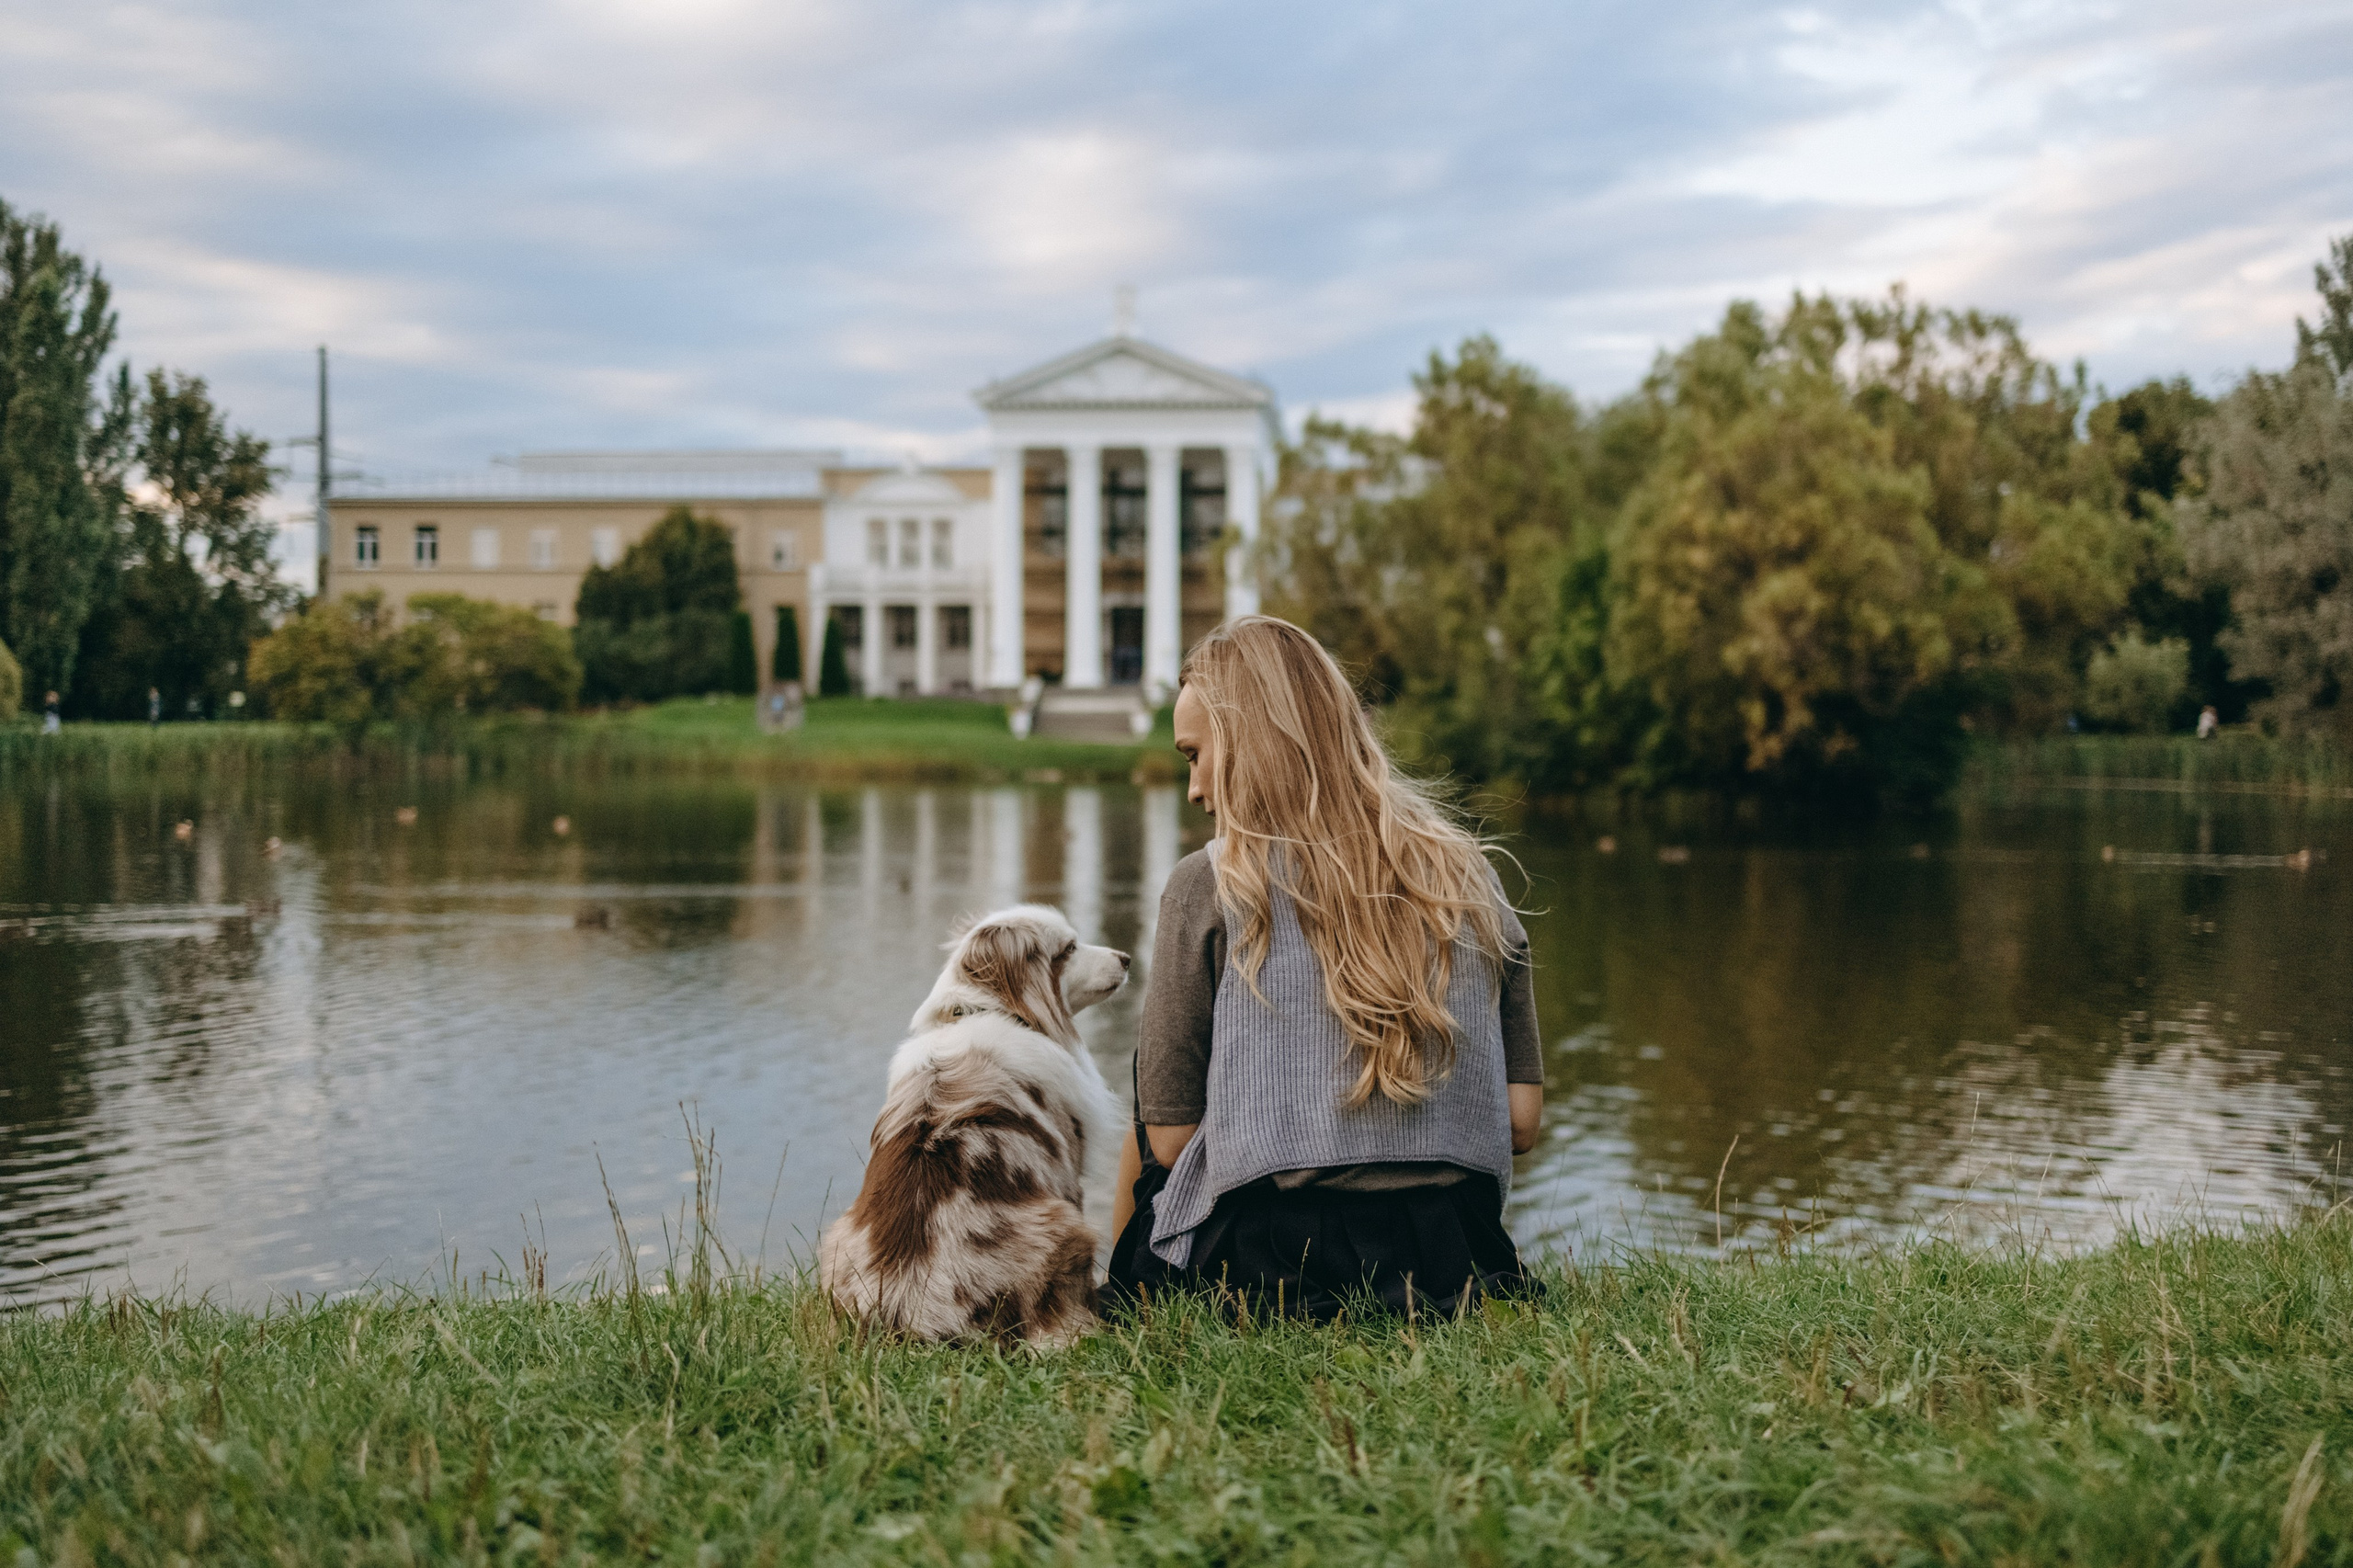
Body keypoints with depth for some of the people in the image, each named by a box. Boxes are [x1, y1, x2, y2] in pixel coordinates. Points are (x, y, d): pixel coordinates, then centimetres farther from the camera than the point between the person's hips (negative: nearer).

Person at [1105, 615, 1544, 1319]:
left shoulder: (1209, 885, -5)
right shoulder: (1466, 872, 7)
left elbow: (1168, 1136, -3)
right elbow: (1521, 1122, 6)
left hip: (1270, 1260, -4)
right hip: (1456, 1254, 4)